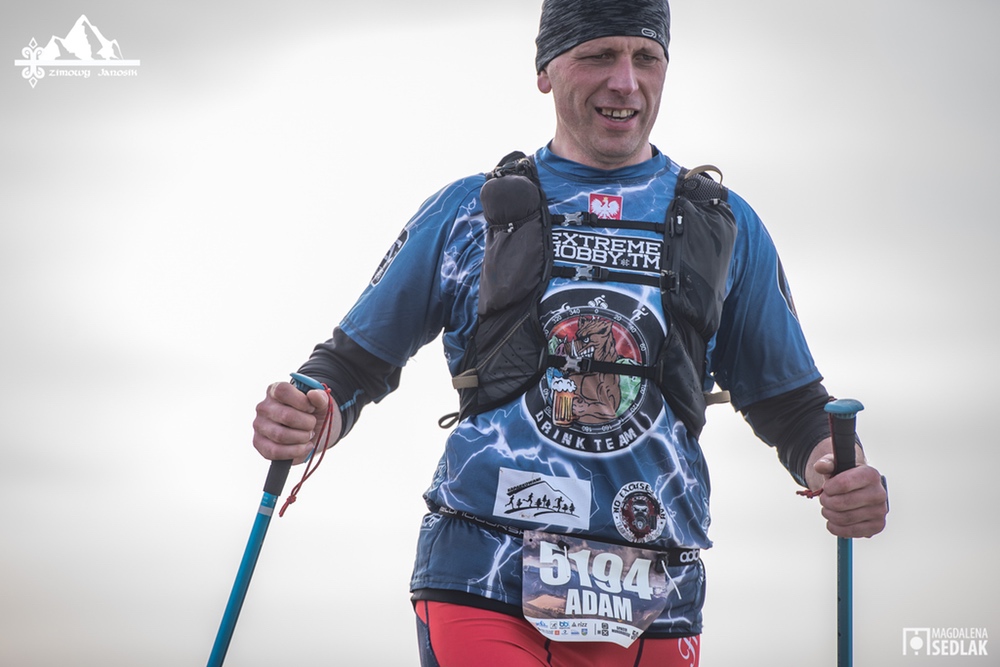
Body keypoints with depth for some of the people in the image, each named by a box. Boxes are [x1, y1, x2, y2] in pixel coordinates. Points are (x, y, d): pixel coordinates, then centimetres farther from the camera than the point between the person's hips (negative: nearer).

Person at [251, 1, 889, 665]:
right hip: (481, 585, -2)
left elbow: (786, 400, 16)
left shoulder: (725, 225, 12)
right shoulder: (468, 211, 8)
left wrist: (834, 466, -7)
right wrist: (313, 416, -12)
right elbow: (358, 360, 11)